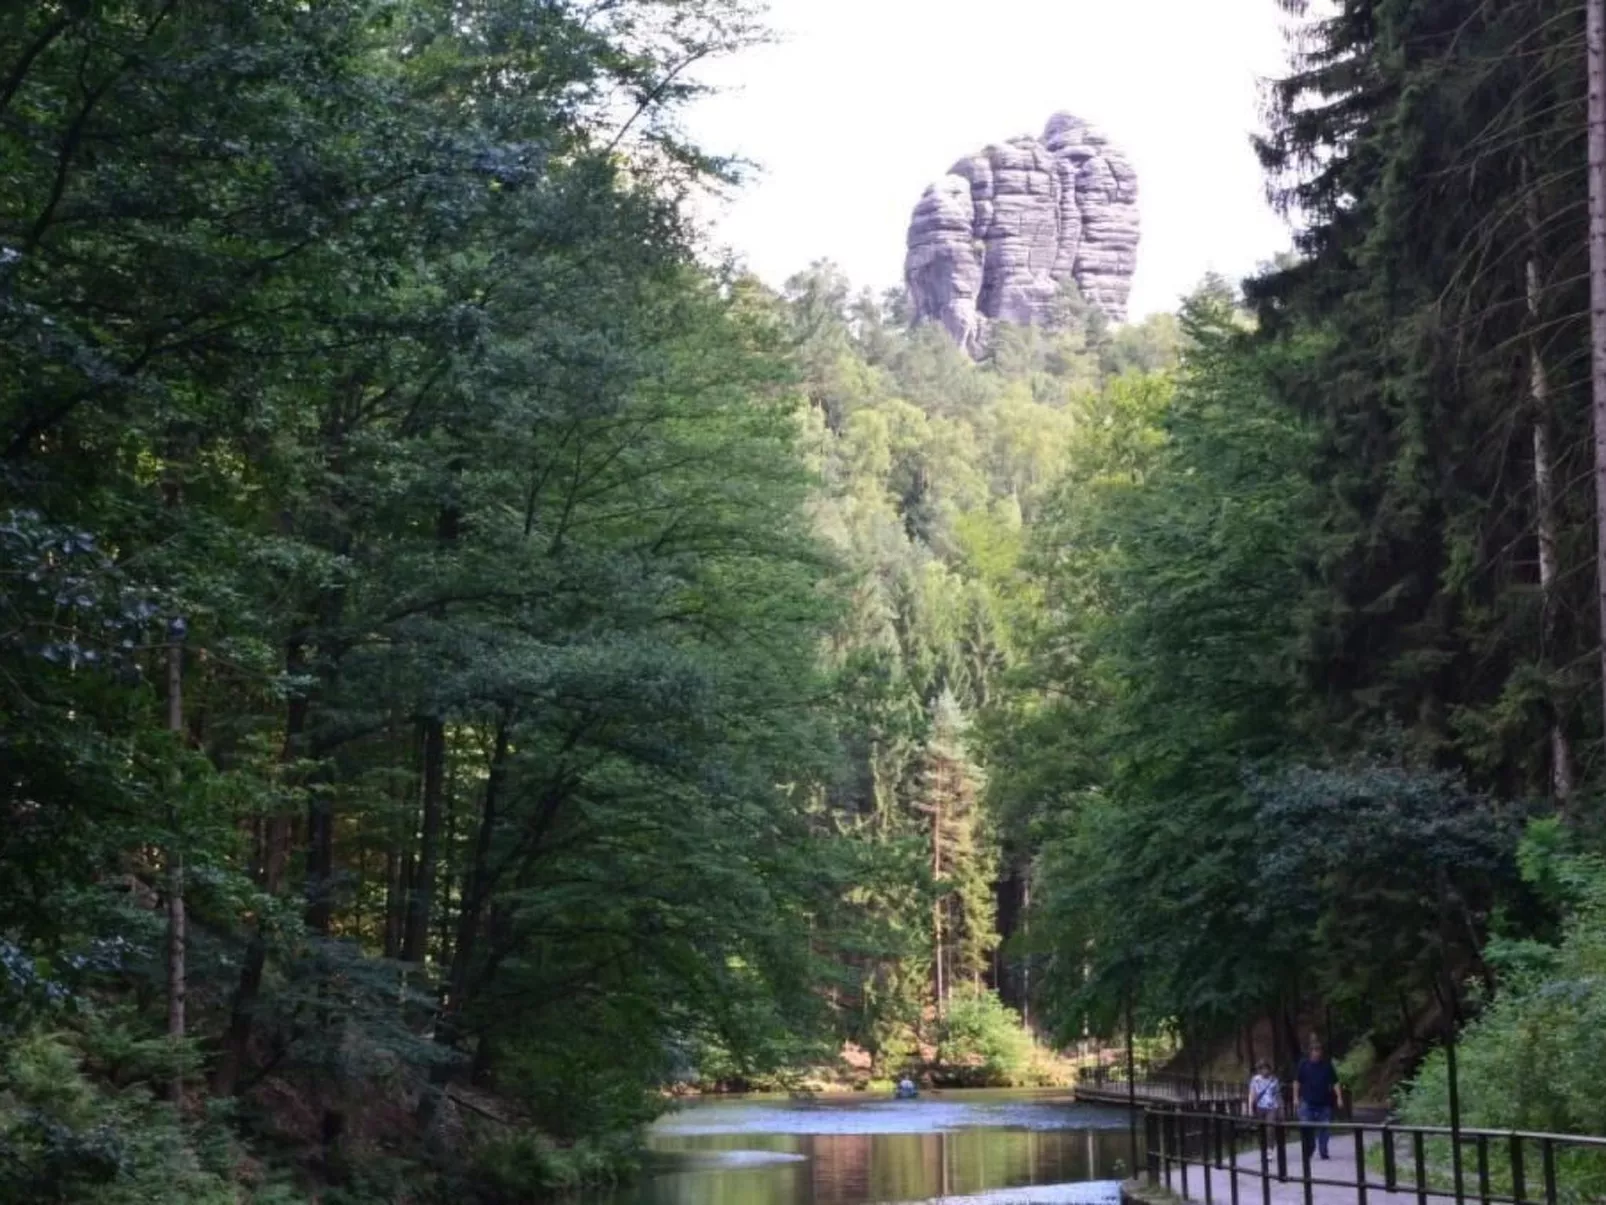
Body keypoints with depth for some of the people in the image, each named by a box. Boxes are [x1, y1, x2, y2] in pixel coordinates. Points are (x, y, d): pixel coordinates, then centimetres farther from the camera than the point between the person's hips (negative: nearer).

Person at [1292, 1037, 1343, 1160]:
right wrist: (1296, 1097, 0)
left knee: (1323, 1129, 4)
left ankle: (1323, 1152, 15)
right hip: (1307, 1102, -1)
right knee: (1306, 1129, -5)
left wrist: (1339, 1098, -5)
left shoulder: (1327, 1064, 2)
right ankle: (1307, 1153, 7)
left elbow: (1335, 1082, 3)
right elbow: (1297, 1082, 6)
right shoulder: (1304, 1063, 1)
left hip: (1324, 1103, 1)